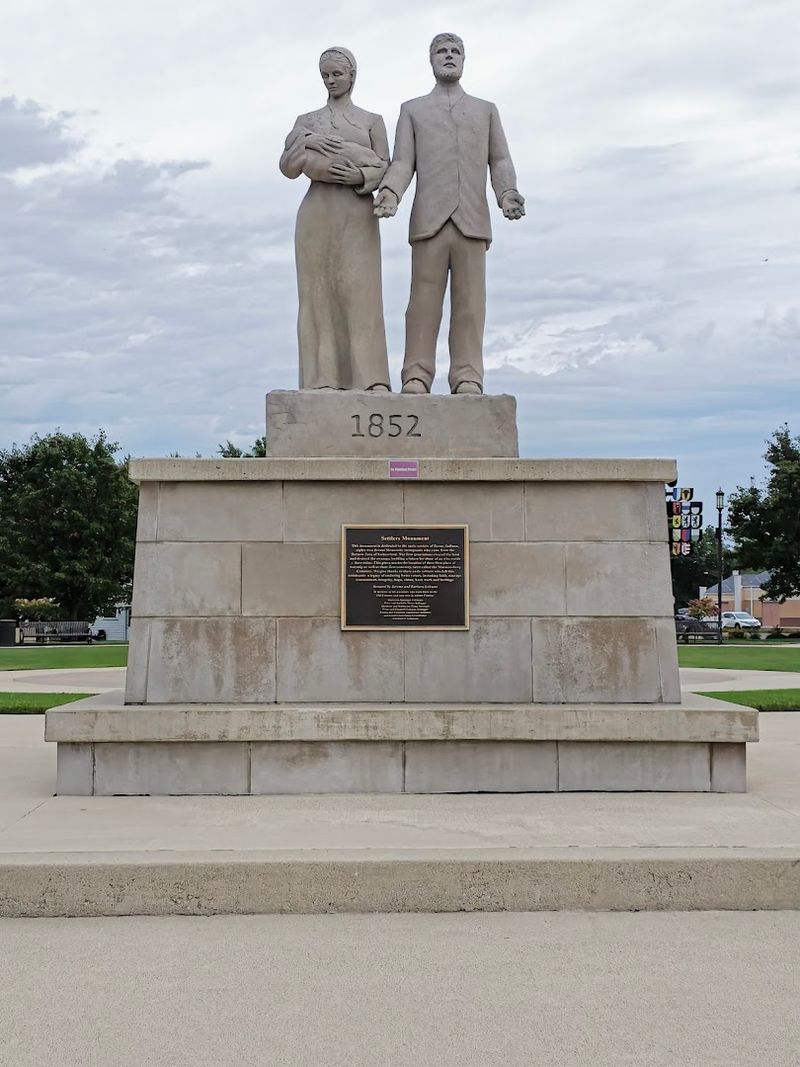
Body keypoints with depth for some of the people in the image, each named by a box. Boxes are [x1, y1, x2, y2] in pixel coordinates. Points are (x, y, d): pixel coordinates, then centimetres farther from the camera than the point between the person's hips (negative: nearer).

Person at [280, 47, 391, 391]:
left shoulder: (373, 121, 15)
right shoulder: (306, 121, 18)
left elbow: (385, 169, 3)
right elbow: (288, 167, 5)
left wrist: (360, 176, -17)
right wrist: (309, 142, -11)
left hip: (358, 214, -1)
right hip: (317, 213, 1)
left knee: (360, 290, -12)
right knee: (320, 293, -7)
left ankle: (369, 380, -18)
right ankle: (324, 381, -10)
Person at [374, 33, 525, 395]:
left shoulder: (486, 110, 23)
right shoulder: (412, 110, 20)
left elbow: (499, 161, 13)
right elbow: (403, 163, 9)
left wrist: (508, 194, -9)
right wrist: (391, 192, -14)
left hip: (472, 220, 1)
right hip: (429, 219, -1)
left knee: (469, 301, -6)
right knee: (424, 300, -7)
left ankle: (467, 379, -8)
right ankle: (416, 378, -8)